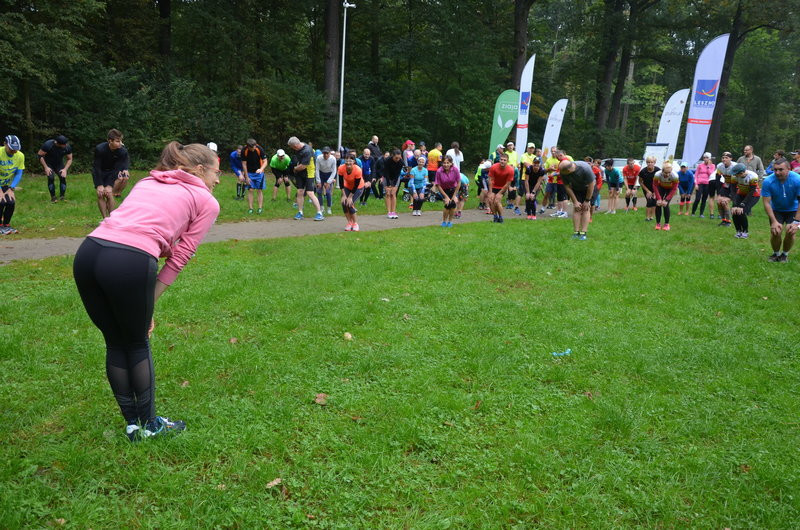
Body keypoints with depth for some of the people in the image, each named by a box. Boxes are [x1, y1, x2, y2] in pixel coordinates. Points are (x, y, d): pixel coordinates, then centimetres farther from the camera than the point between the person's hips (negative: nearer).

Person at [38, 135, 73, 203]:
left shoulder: (67, 147, -20)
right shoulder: (48, 145, -29)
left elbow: (69, 159, -6)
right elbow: (40, 155, -17)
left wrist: (65, 169, -19)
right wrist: (46, 167, -22)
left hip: (59, 164, 3)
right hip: (48, 164, -2)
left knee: (63, 177, -18)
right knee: (51, 178, -21)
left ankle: (62, 197, -10)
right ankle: (53, 197, -12)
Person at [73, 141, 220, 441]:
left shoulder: (147, 183, 30)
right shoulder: (206, 202, 14)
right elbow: (179, 259, 9)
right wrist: (148, 304, 12)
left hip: (87, 251, 6)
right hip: (131, 261, -5)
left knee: (115, 343, 21)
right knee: (138, 343, 17)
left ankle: (132, 424, 34)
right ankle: (150, 423, 32)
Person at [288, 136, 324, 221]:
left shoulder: (307, 151, -25)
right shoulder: (298, 149, 2)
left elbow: (303, 166, -23)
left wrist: (295, 168, -6)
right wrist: (297, 167, 3)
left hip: (309, 174, -8)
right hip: (300, 174, 8)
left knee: (310, 193, -12)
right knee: (300, 192, 6)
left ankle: (319, 213, -7)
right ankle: (300, 212, 15)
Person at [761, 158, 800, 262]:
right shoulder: (768, 181, -22)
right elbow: (767, 203, -17)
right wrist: (774, 221, -23)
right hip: (776, 210, 1)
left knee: (790, 232, -18)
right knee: (775, 232, -17)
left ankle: (785, 254, 10)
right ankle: (776, 253, 13)